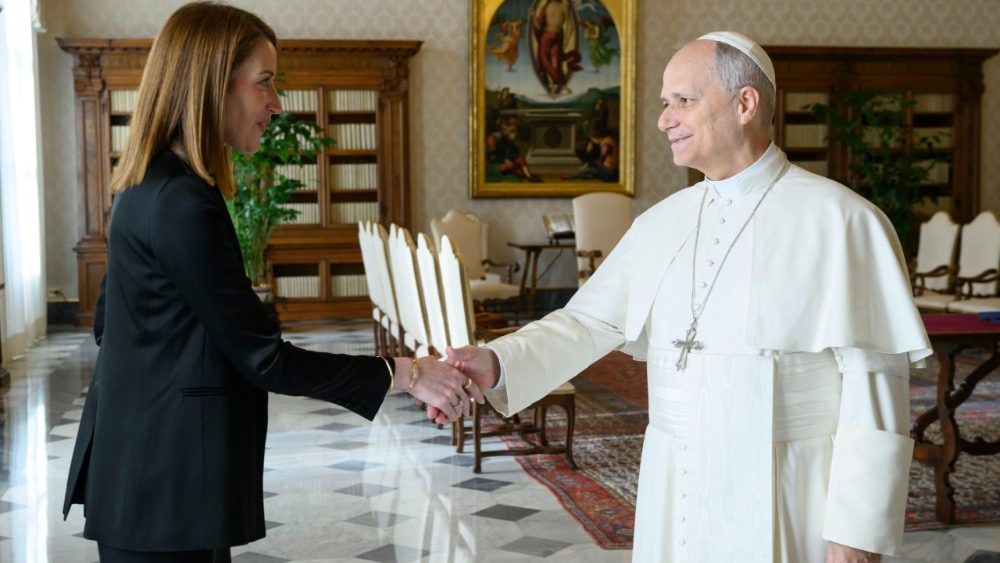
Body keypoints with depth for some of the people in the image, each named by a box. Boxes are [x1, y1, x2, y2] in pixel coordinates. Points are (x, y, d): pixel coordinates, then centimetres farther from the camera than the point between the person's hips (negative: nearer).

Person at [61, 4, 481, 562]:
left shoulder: (152, 187, 9)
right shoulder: (183, 202, -22)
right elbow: (262, 357, -21)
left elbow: (111, 322, 18)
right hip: (166, 488, -10)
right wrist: (406, 373, -17)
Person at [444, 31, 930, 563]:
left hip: (781, 504, -4)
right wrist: (497, 363, -13)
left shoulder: (840, 221, -10)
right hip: (673, 497, 5)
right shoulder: (659, 223, 7)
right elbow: (589, 321, 4)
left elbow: (872, 384, -11)